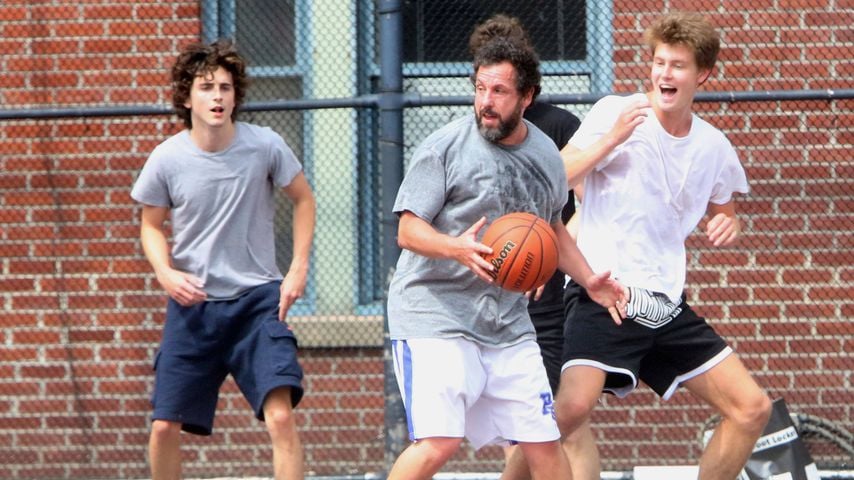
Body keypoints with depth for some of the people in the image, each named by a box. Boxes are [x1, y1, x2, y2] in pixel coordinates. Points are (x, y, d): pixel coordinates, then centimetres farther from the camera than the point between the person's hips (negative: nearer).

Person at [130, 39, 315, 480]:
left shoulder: (265, 146, -8)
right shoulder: (167, 159, -6)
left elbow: (303, 199, 8)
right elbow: (151, 225, 9)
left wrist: (299, 268, -2)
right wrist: (165, 273, -10)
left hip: (258, 298, -1)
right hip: (192, 303, 1)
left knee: (280, 415, -18)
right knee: (164, 426, 0)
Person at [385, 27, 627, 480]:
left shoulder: (546, 156, 10)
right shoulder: (445, 147, -9)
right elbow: (408, 230, -12)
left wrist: (588, 279, 17)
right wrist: (457, 248, -30)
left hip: (507, 320, 6)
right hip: (435, 316, -6)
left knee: (544, 442, 5)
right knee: (438, 442, -20)